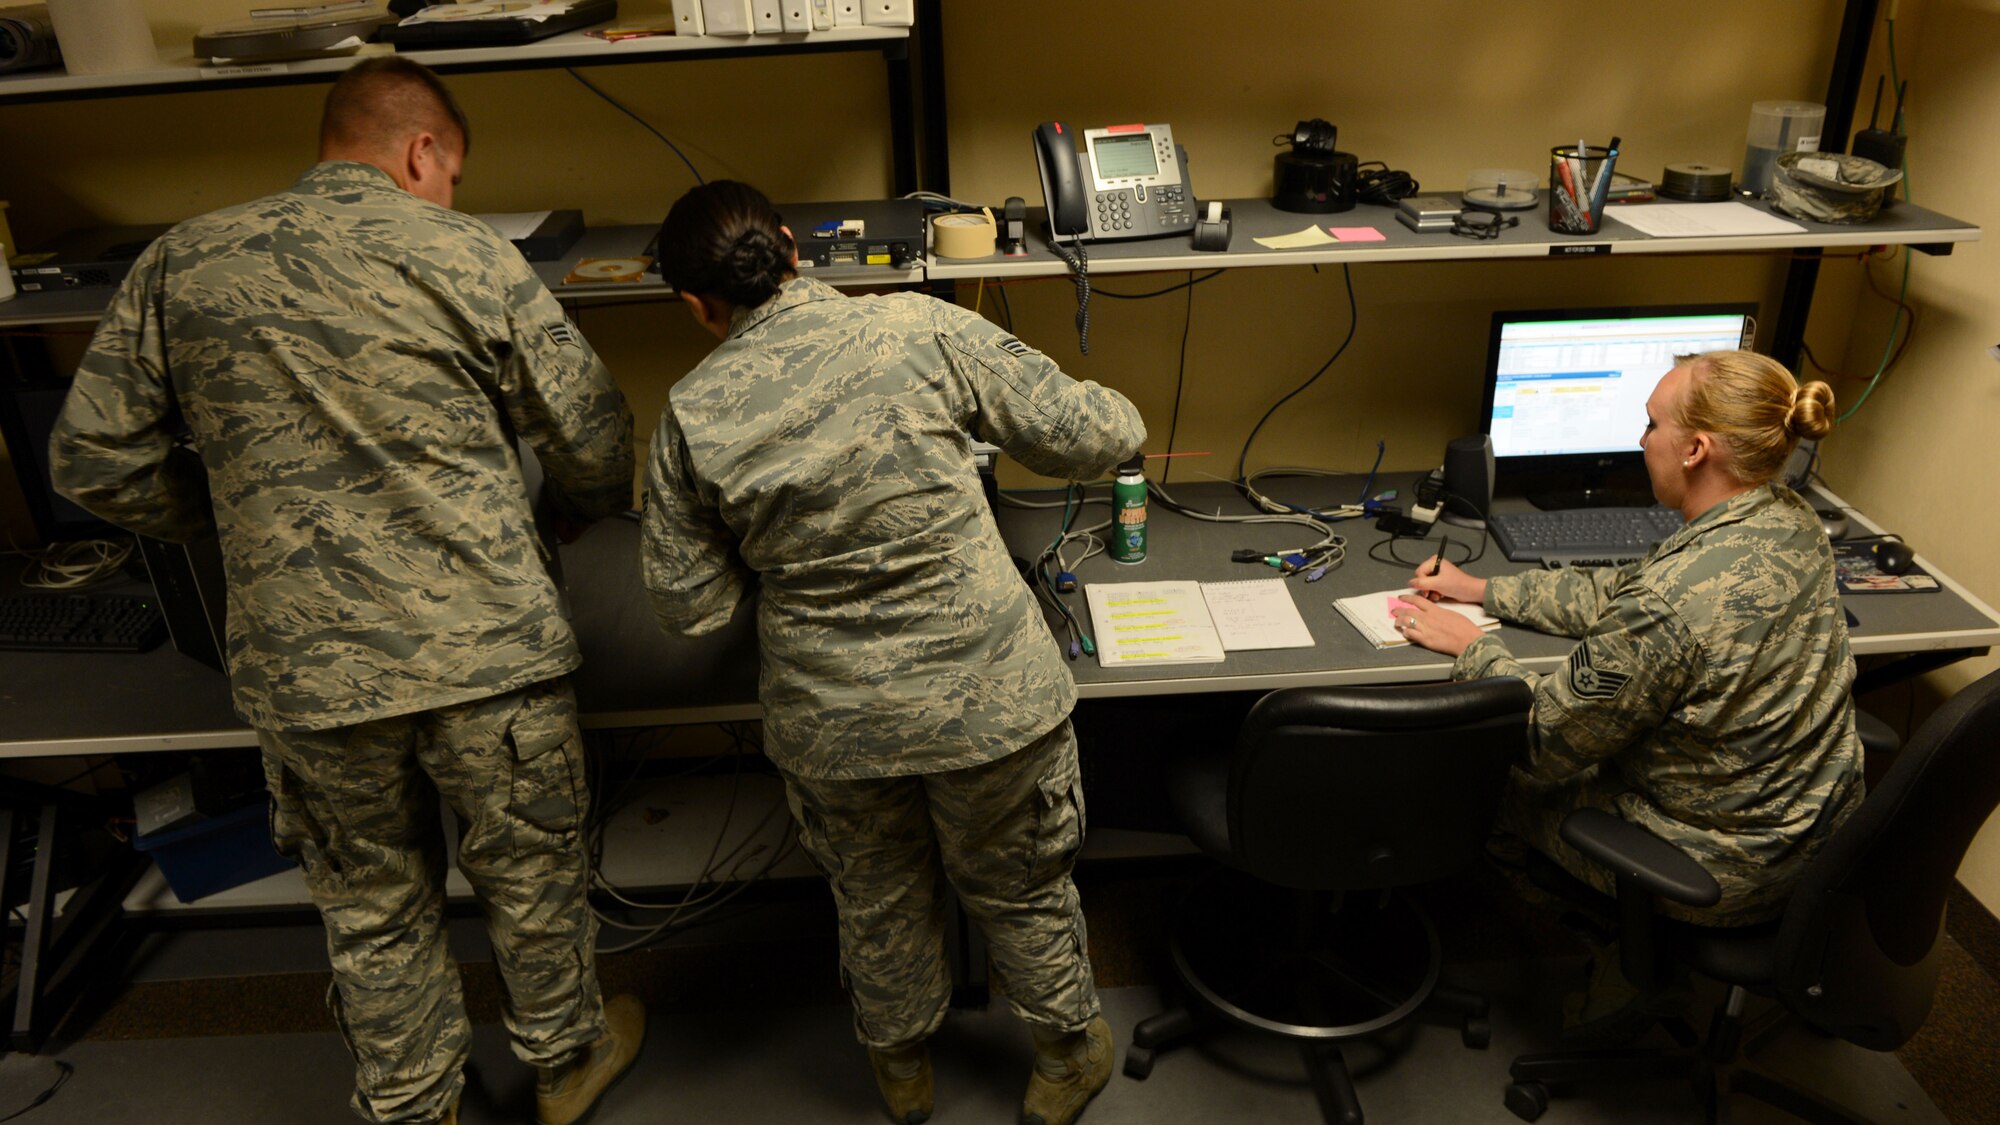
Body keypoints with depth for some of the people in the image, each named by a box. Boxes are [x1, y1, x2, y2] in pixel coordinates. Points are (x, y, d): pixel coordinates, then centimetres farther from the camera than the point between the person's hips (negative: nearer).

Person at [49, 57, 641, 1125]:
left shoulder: (180, 263, 4)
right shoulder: (466, 253, -5)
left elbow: (95, 461, 6)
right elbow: (593, 441, -2)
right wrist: (575, 514, 20)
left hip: (303, 669, 3)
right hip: (486, 649, -2)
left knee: (374, 908, 21)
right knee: (530, 871, 20)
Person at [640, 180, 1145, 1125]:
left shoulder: (692, 415, -8)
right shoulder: (920, 328, -14)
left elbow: (689, 605, -1)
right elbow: (1085, 437, -9)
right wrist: (1116, 411, 14)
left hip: (835, 720, 2)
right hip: (987, 696, -1)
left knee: (877, 900, 28)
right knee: (1018, 888, 24)